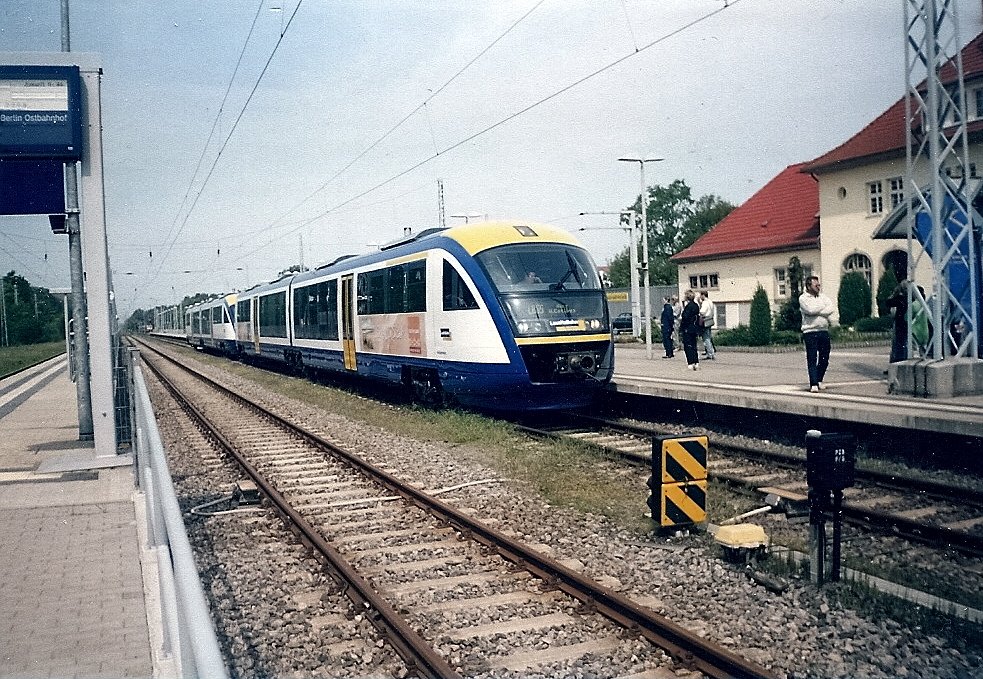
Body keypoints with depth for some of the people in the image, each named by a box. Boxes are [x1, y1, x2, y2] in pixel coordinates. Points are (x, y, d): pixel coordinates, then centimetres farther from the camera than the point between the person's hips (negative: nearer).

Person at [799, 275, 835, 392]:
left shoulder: (822, 297, 14)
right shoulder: (803, 298, -2)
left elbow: (832, 308, -1)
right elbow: (811, 310, -19)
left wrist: (817, 312, -12)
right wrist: (823, 306, -2)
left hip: (824, 331, 5)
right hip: (810, 332, -5)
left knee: (824, 358, 9)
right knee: (812, 359, -6)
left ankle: (819, 380, 25)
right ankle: (813, 384, -6)